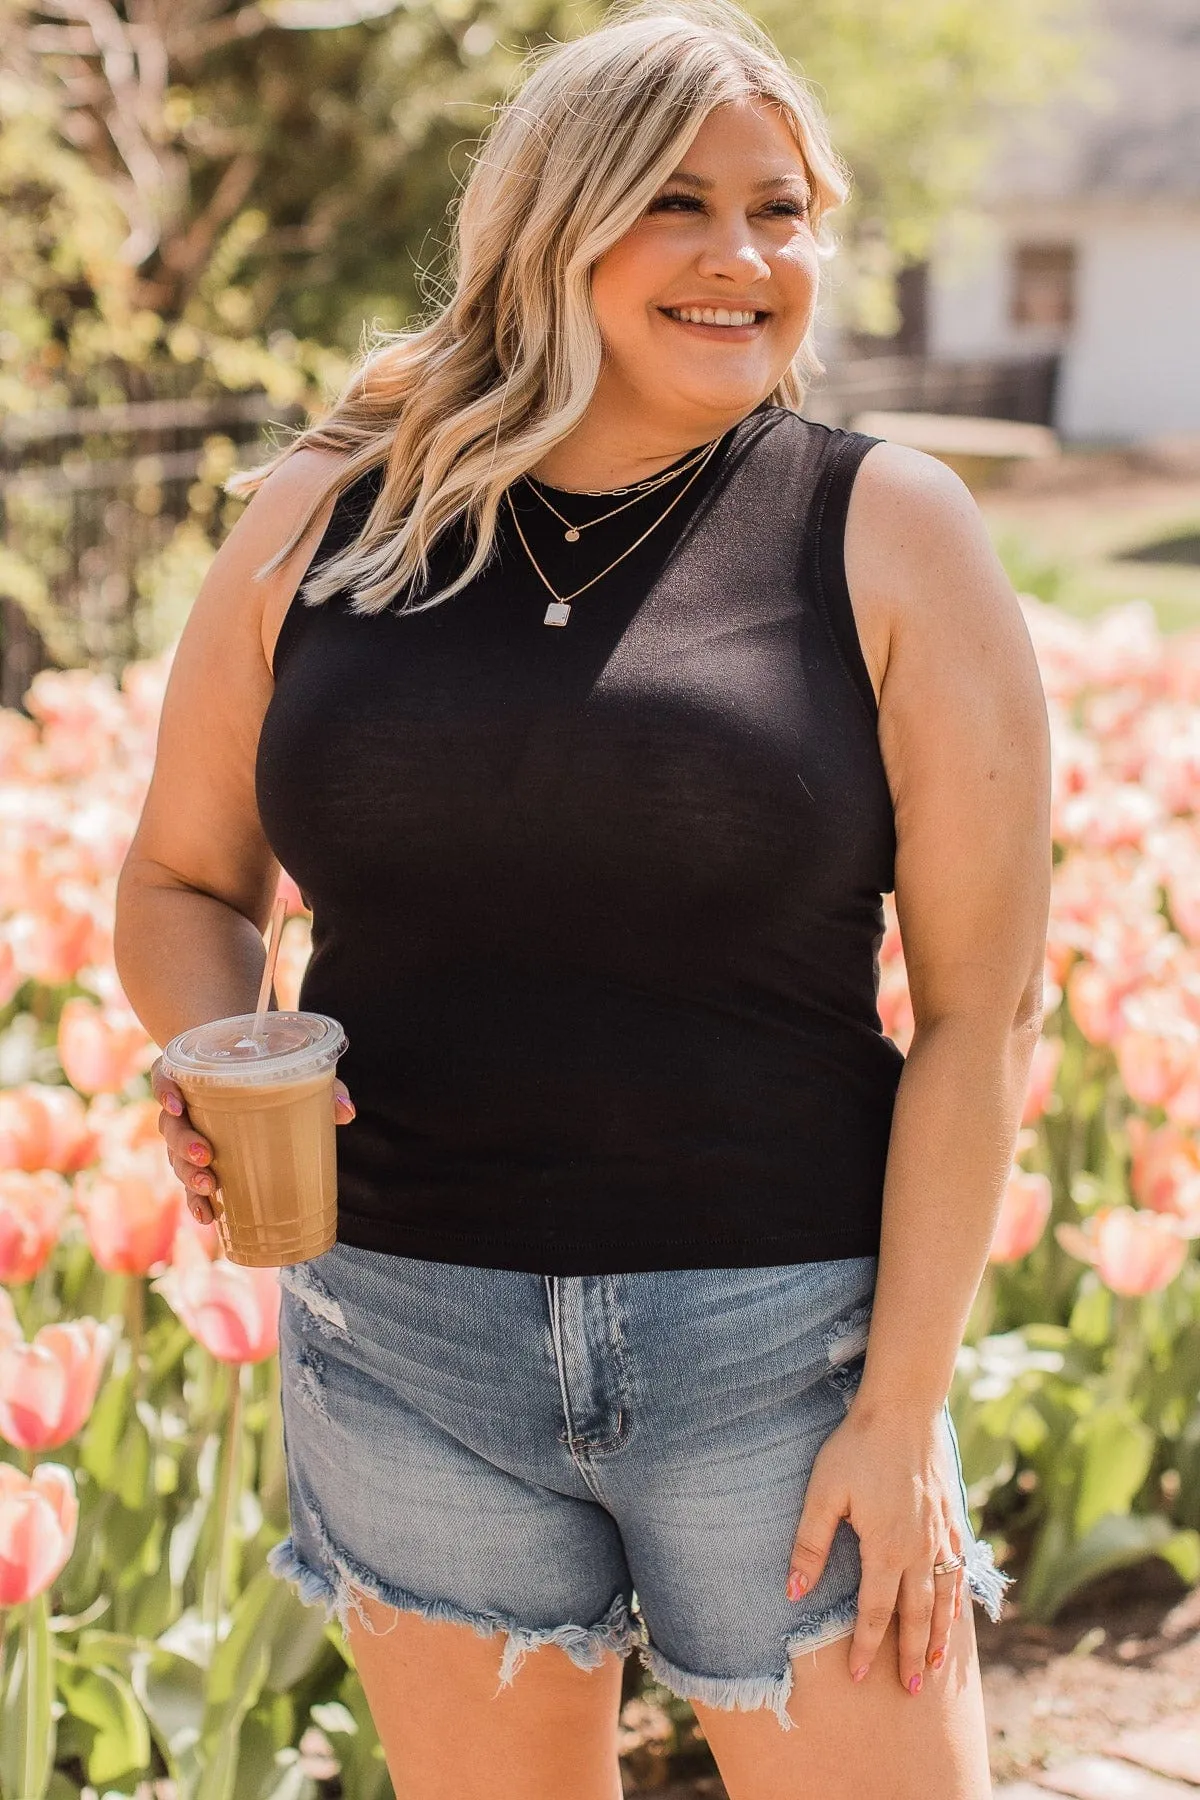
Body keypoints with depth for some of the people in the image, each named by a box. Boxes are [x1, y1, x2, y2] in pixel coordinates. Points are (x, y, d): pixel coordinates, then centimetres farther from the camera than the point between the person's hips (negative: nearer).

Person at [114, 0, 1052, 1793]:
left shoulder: (890, 535, -4)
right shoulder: (320, 520, 3)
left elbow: (982, 1001, -5)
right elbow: (182, 882, 14)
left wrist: (903, 1407, -9)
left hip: (777, 1334, -2)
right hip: (405, 1333, 2)